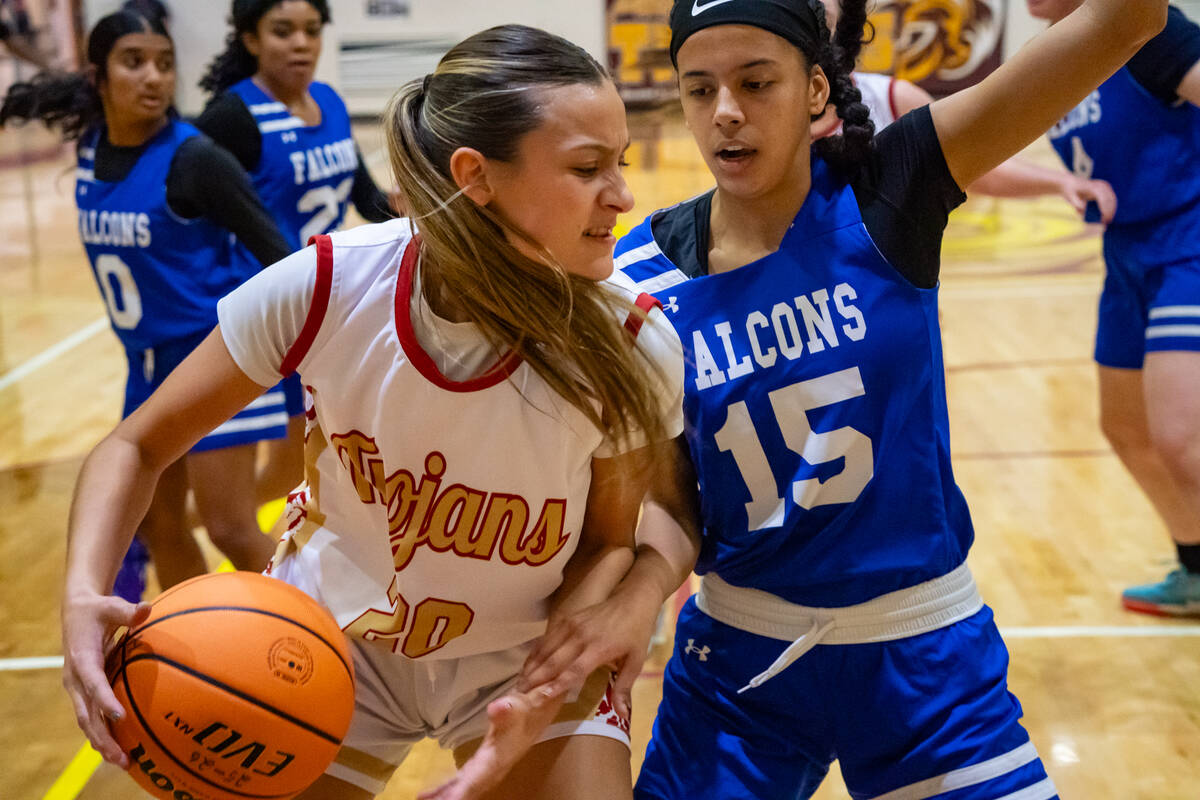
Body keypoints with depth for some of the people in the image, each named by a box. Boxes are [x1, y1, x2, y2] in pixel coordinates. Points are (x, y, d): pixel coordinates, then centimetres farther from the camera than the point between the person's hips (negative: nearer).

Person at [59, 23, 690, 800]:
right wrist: (85, 595, -30)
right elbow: (138, 448, -13)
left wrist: (543, 701, -26)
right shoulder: (323, 288, -25)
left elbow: (609, 544, -10)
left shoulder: (631, 348, -25)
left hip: (526, 660, 0)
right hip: (332, 646, 0)